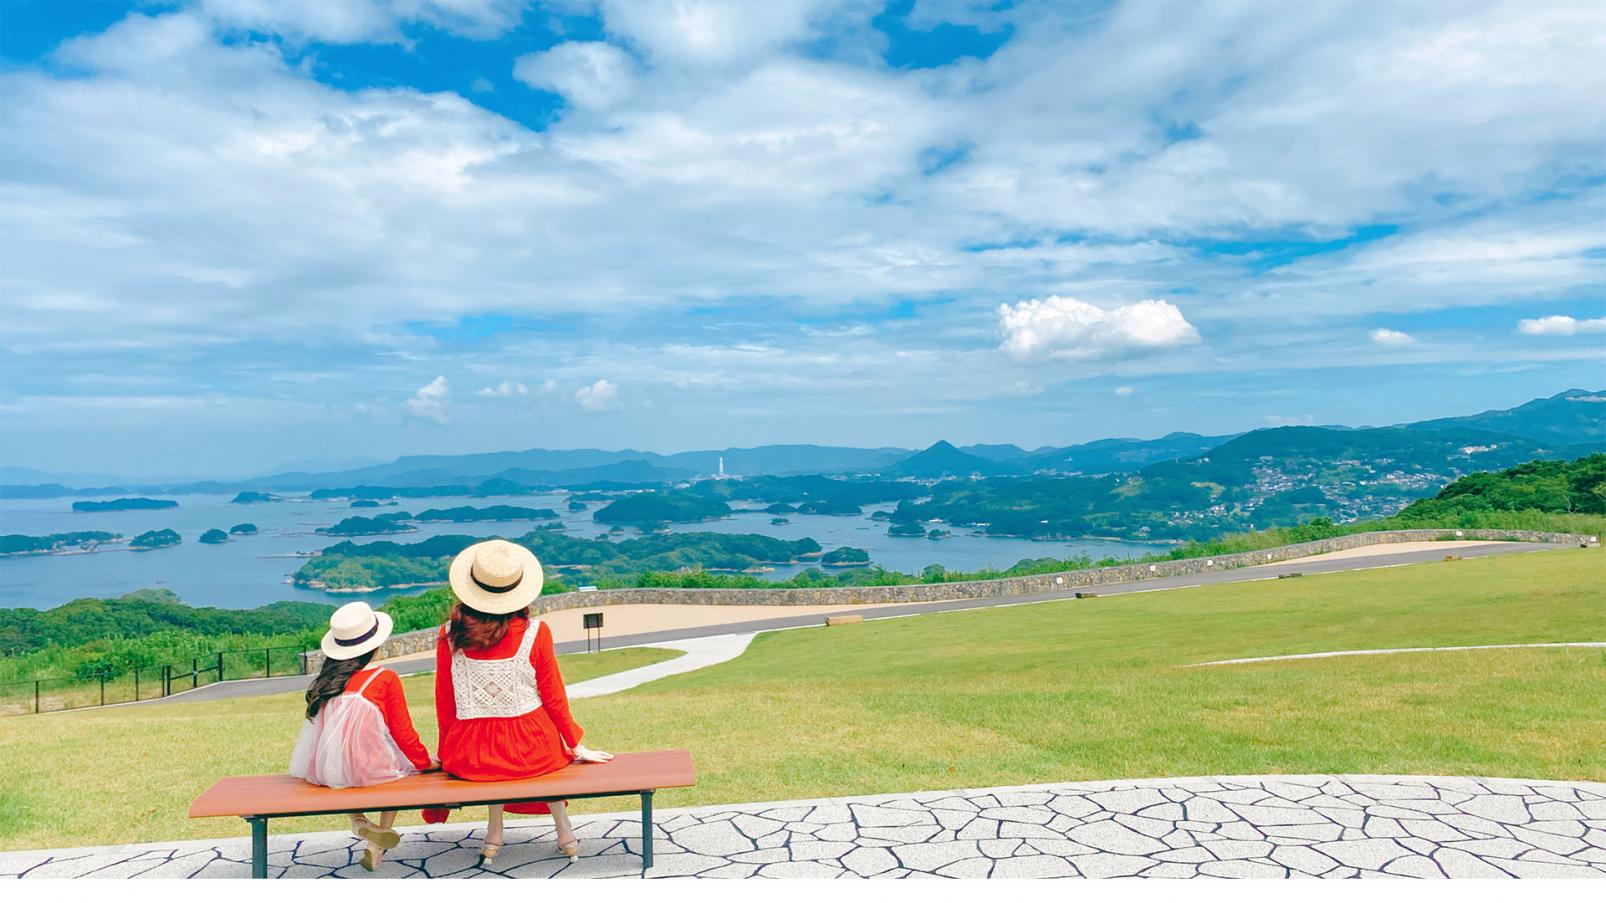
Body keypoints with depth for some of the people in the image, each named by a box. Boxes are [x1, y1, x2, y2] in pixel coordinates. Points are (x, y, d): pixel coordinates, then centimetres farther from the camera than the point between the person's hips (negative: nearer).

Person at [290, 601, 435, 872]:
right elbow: (402, 731, -3)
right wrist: (425, 761, 14)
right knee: (402, 763, 25)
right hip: (369, 769, -4)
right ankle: (376, 847, 20)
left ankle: (357, 820, 13)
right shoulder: (386, 678, -9)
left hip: (321, 771, 4)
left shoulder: (326, 679, 3)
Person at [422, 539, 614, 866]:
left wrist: (446, 753, 18)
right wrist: (576, 747, 13)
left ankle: (494, 833, 31)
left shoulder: (449, 635, -9)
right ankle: (565, 833, 35)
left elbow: (445, 703, 2)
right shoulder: (535, 633, -12)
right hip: (530, 752, -1)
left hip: (469, 759, 1)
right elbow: (553, 697, -2)